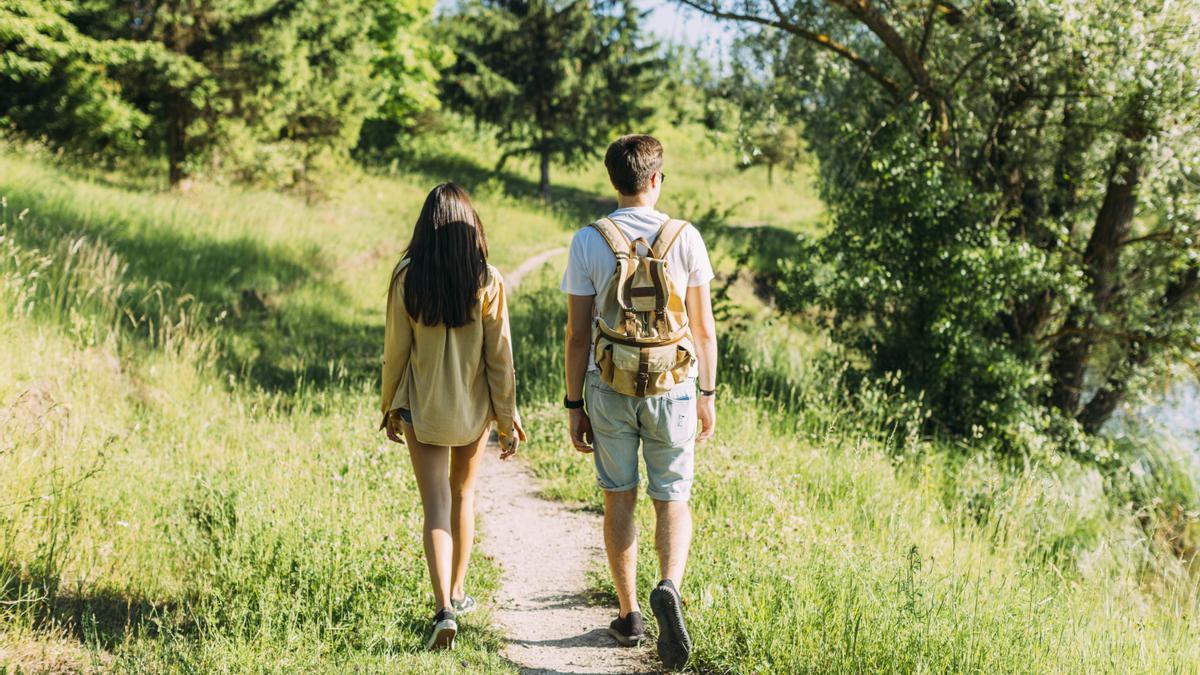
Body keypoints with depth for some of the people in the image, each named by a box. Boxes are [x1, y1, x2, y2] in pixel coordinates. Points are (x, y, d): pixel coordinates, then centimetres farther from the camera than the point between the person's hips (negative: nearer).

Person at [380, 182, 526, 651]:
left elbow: (395, 348, -4)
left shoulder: (407, 277, -10)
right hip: (473, 409, 1)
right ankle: (457, 593, 33)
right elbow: (499, 355, -7)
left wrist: (390, 407, 9)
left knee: (436, 507, 0)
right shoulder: (488, 281, -10)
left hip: (422, 410, -1)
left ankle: (444, 608, -14)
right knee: (463, 497, 21)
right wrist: (507, 418, 1)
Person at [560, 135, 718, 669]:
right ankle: (669, 586, -18)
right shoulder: (685, 238, -4)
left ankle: (629, 616, 21)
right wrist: (707, 394, 11)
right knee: (672, 500, 8)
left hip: (609, 389, 0)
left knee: (619, 500, 13)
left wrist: (575, 405, 4)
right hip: (672, 387, 0)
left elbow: (578, 334, -4)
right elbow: (704, 328, 0)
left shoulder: (588, 241, -6)